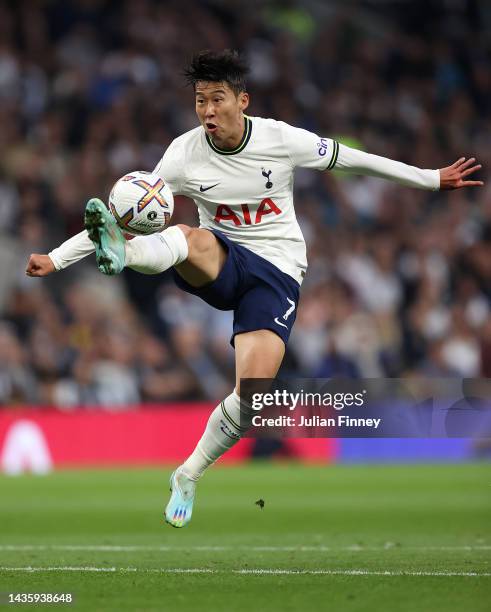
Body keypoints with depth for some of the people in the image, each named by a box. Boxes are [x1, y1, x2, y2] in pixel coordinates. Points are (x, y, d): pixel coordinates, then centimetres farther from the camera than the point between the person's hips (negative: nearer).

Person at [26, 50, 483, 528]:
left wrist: (432, 179, 12)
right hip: (219, 268, 1)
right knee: (192, 239, -38)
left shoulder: (281, 139, -8)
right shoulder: (185, 154, -8)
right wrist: (56, 259, -11)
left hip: (276, 272, -1)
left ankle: (187, 477, 1)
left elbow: (348, 159, 5)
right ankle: (119, 254, -71)